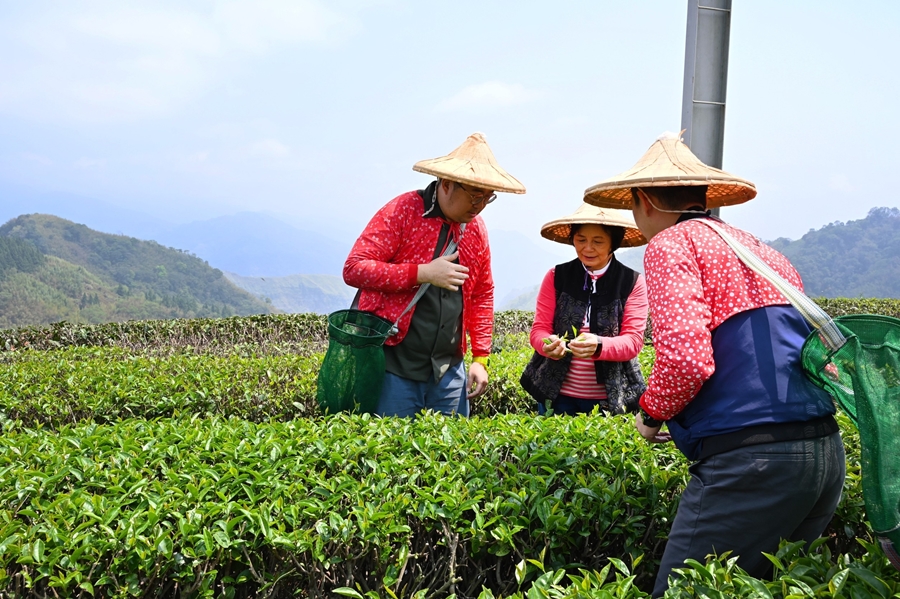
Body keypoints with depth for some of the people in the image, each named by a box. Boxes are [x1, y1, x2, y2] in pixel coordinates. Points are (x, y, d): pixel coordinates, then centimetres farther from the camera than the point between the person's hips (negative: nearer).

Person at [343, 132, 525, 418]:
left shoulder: (476, 228, 7)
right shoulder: (402, 211, -10)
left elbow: (482, 295, 16)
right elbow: (353, 269, -14)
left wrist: (480, 358, 10)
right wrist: (423, 273, -21)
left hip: (449, 370, 5)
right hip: (395, 366, -5)